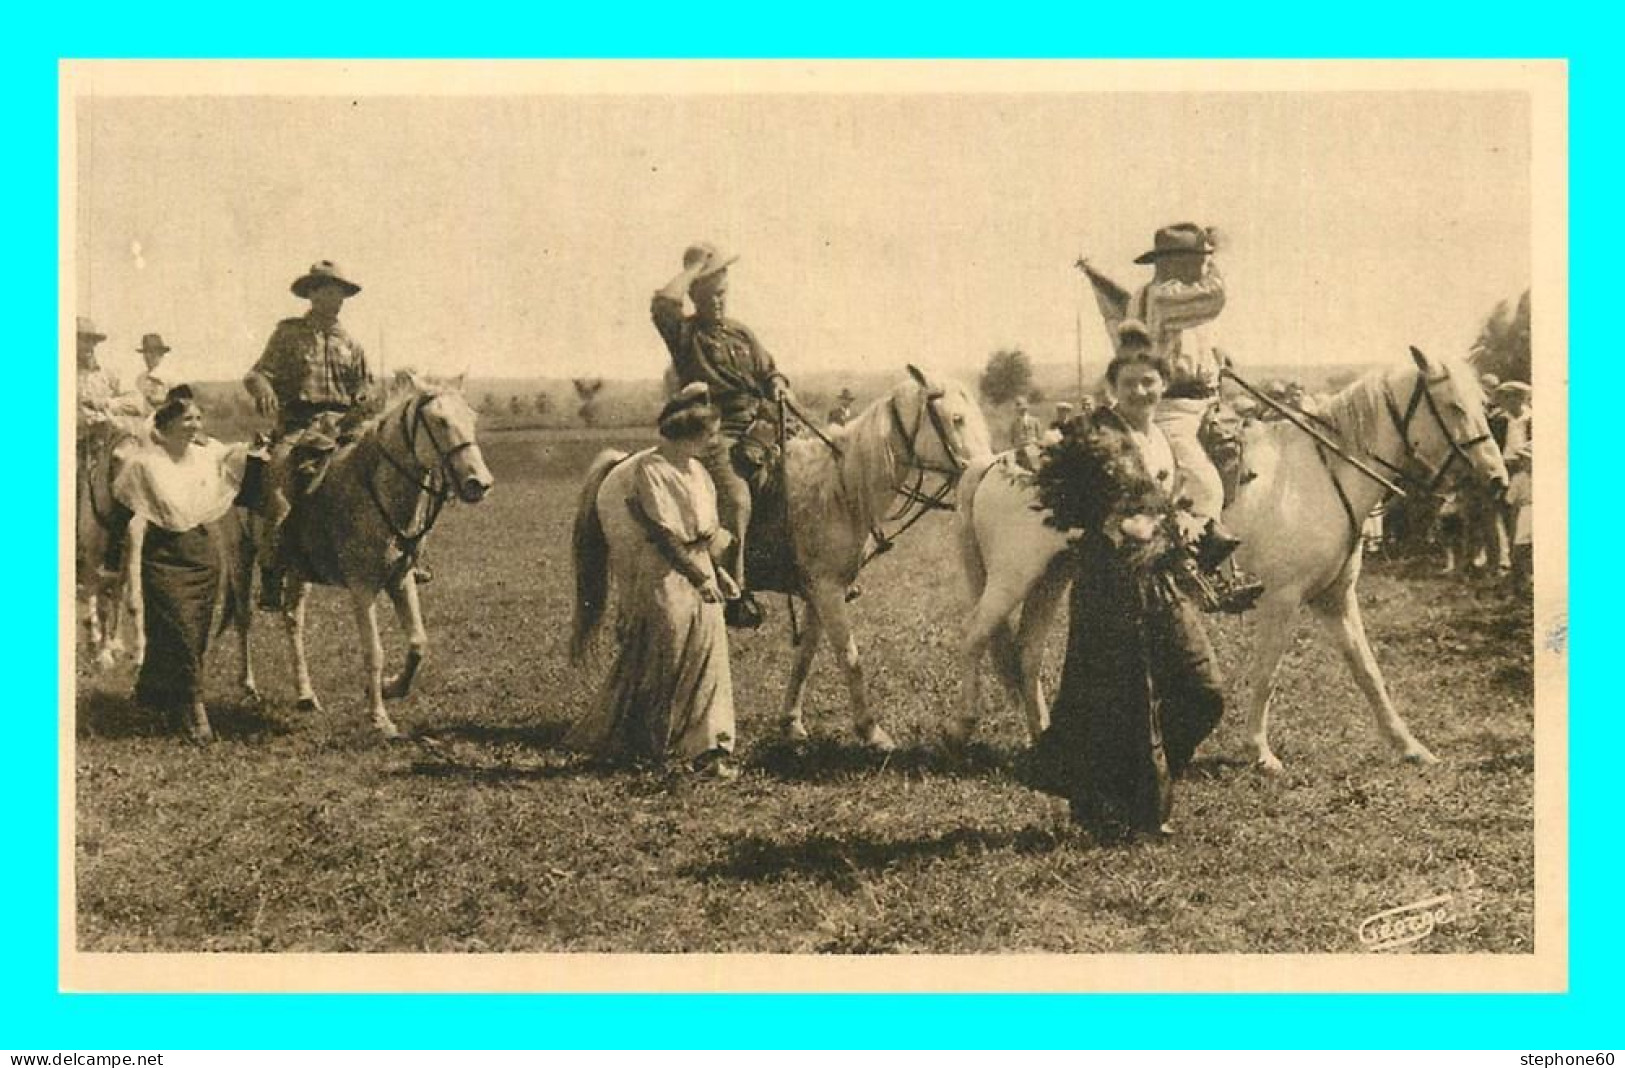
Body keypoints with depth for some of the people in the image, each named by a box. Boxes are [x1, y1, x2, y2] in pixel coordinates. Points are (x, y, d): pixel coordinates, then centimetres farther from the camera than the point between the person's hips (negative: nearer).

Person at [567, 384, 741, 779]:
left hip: (700, 569, 8)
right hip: (663, 573, -8)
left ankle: (708, 747, 8)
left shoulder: (697, 469, 10)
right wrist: (698, 577, -20)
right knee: (659, 661, 0)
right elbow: (664, 534, -19)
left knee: (708, 657, 3)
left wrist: (718, 572, 12)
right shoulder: (651, 469, -15)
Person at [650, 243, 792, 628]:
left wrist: (778, 384, 0)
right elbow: (663, 303, -18)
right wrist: (694, 267, -6)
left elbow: (769, 370, 24)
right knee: (736, 499, -27)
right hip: (715, 434, -6)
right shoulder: (685, 334, 2)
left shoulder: (742, 333, 21)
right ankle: (735, 591, -20)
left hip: (759, 426, 6)